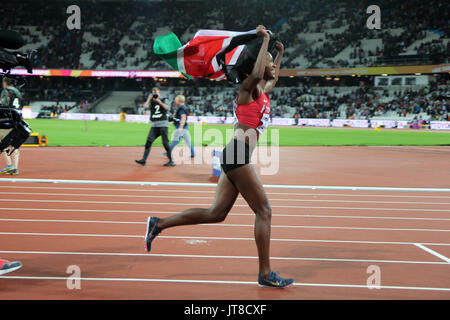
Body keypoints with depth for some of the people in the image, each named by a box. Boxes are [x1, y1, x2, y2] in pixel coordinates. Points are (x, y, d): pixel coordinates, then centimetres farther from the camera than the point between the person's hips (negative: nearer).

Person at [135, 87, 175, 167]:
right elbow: (146, 106, -6)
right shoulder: (151, 102, 13)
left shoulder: (164, 100, 7)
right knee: (149, 141, -6)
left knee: (165, 142, -7)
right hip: (154, 125, 3)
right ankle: (144, 160, -6)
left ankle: (171, 161, -2)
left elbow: (166, 107, -13)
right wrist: (149, 98, -8)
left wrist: (159, 101, -18)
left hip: (163, 124, -3)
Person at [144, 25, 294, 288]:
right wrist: (265, 41, -17)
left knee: (216, 213, 8)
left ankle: (159, 224, 13)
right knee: (264, 211, -5)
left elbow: (273, 80, 45)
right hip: (237, 154, -9)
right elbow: (257, 74, -28)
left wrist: (280, 54, 43)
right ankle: (265, 274, 1)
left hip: (234, 157, 10)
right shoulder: (249, 87, -4)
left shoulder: (263, 92, 22)